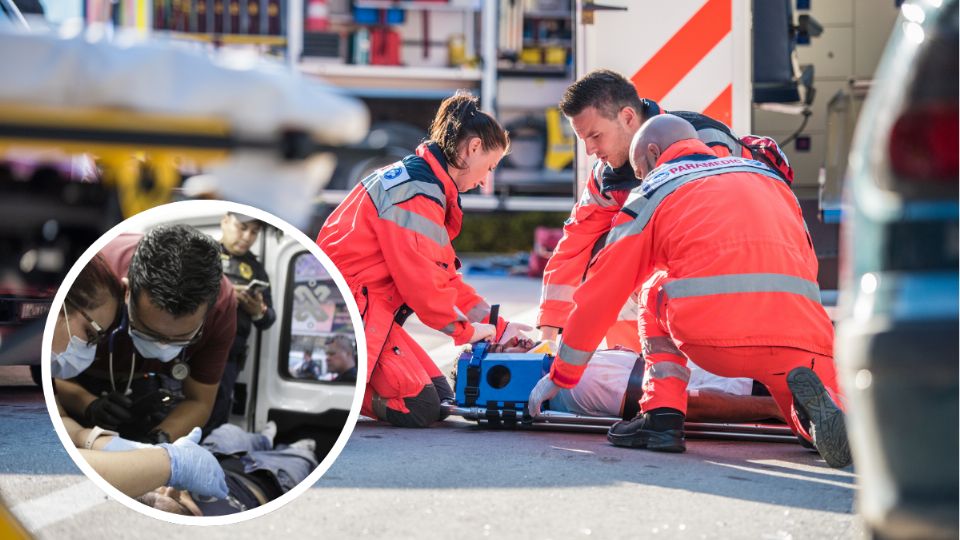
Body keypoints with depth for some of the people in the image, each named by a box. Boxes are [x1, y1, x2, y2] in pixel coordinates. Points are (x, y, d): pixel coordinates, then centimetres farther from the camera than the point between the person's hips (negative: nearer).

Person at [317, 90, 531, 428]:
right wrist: (464, 329, -5)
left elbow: (444, 275, 21)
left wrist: (497, 327, 15)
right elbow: (421, 279, -20)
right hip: (348, 308, -11)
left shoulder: (415, 179, 18)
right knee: (420, 407, -17)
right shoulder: (417, 190, -17)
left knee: (441, 397, 6)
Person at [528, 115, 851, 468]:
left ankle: (662, 413, 12)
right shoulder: (767, 174, 31)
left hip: (711, 336, -2)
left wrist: (560, 376, 34)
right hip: (800, 339, 2)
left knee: (655, 291, 30)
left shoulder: (653, 191, 21)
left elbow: (602, 292, 24)